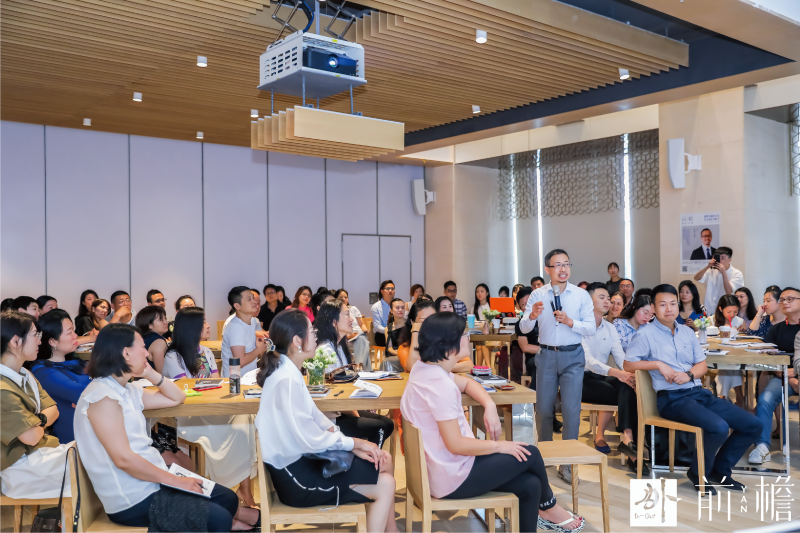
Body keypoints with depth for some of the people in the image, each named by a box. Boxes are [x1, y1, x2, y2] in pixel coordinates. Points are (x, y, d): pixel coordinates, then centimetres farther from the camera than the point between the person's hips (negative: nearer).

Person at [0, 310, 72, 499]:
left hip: (44, 450, 9)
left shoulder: (26, 376, 10)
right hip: (21, 468, -9)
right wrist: (42, 422, 0)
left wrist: (39, 420, -12)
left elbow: (53, 410, 9)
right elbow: (32, 436, -21)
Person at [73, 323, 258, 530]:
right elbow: (123, 459, -24)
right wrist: (175, 480, -17)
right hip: (133, 501, -10)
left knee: (227, 498, 8)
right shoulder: (102, 397, -19)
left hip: (151, 482, 10)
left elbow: (176, 398, 20)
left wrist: (149, 373, 5)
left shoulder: (127, 390, 10)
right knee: (218, 520, -14)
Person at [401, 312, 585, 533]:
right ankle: (548, 508, 32)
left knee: (530, 485, 7)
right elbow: (456, 445, -27)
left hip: (442, 466, 9)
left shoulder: (425, 368, 4)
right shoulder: (439, 384, -27)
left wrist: (490, 406, 1)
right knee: (530, 454, 4)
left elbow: (467, 383, 20)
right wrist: (498, 445, -12)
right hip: (452, 477, -9)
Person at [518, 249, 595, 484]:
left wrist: (570, 322, -20)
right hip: (546, 355, 1)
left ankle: (567, 463, 5)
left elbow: (591, 328, -4)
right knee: (543, 409, 7)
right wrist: (532, 316, -23)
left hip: (573, 356, -1)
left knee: (571, 408, -7)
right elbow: (523, 329, -2)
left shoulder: (581, 295, 0)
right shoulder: (537, 295, 2)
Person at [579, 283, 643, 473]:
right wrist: (617, 373, -39)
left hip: (602, 378, 5)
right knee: (620, 395, -29)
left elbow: (621, 357, -2)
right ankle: (627, 439, -21)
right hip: (583, 379, -5)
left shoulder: (610, 328, 11)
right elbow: (588, 360, -24)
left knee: (627, 388, -28)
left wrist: (630, 373, -26)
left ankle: (627, 439, -36)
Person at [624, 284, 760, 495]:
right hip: (672, 398, -7)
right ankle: (698, 473, -2)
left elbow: (702, 365, 16)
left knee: (753, 425, 0)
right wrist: (658, 364, -14)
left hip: (699, 392, 7)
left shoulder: (687, 332, 17)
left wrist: (689, 374, -6)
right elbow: (628, 364, -5)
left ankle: (720, 470, 17)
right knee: (719, 427, -30)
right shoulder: (646, 334, -3)